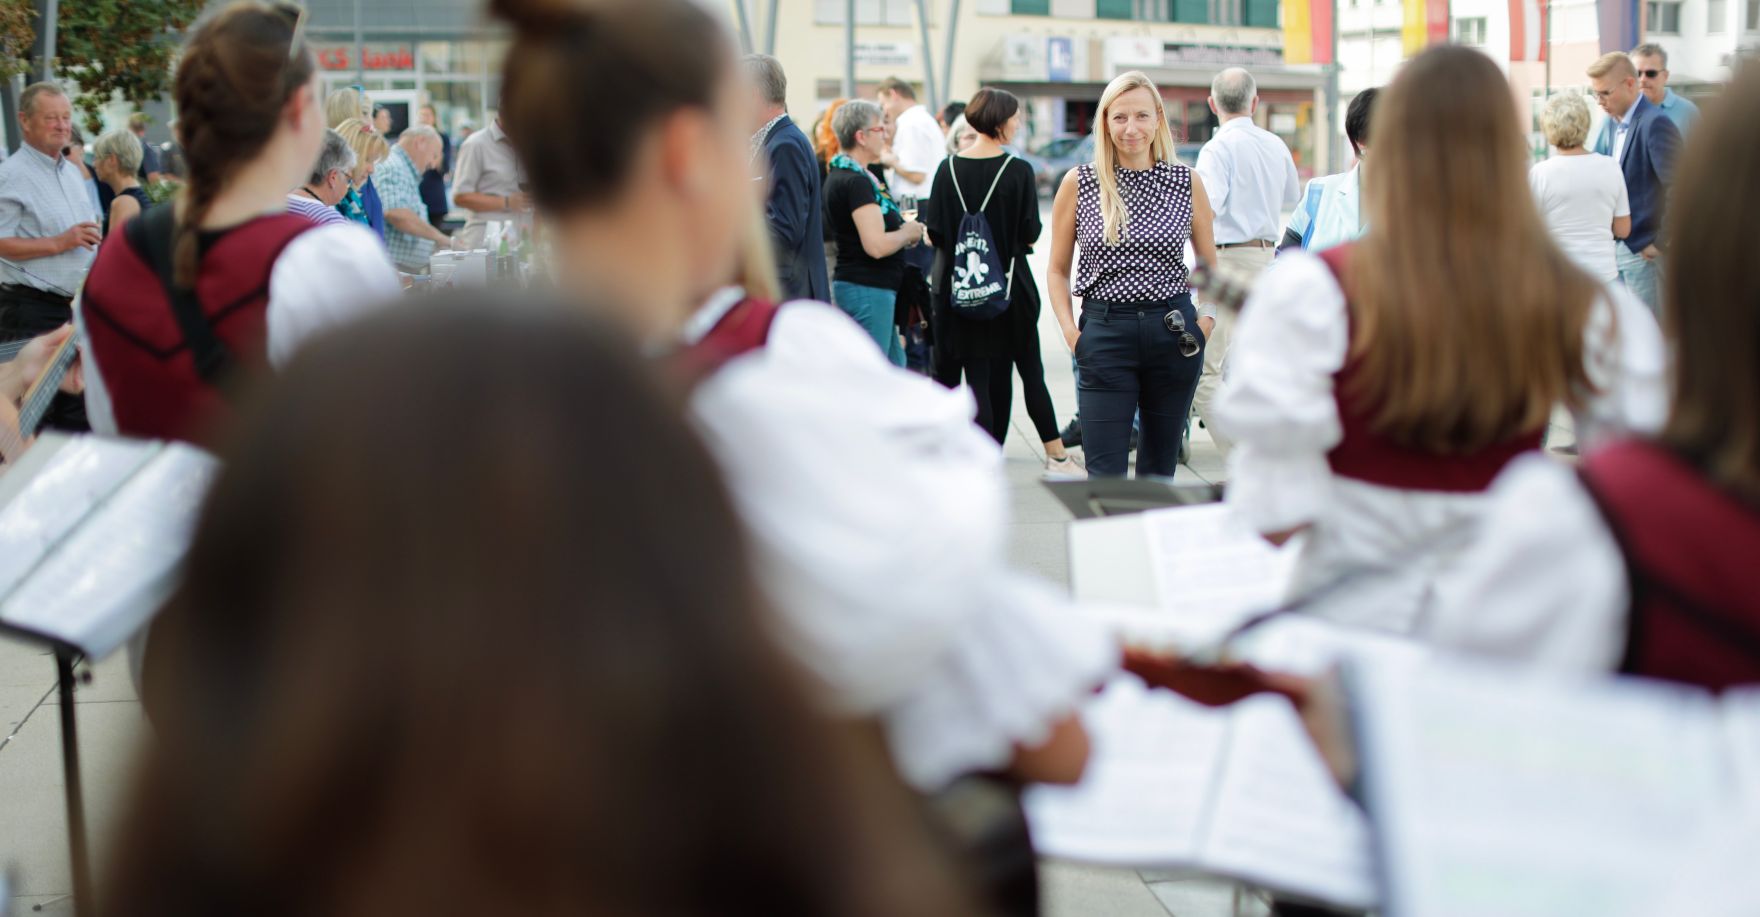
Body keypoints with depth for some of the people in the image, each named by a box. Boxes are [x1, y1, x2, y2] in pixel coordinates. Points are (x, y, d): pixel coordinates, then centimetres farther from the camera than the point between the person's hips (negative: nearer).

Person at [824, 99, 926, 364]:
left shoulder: (839, 175, 13)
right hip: (867, 288, -11)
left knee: (895, 367, 18)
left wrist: (901, 226, 9)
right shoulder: (856, 182, -19)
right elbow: (877, 245, -25)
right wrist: (908, 233, -7)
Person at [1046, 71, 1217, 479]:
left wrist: (1208, 318, 1)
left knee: (1160, 471, 11)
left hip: (1174, 334, 2)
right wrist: (1069, 330, -4)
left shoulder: (1187, 182, 4)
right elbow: (1058, 269, 9)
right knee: (1105, 475, -6)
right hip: (1104, 333, -2)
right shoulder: (1078, 184, 1)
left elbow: (1210, 265, 16)